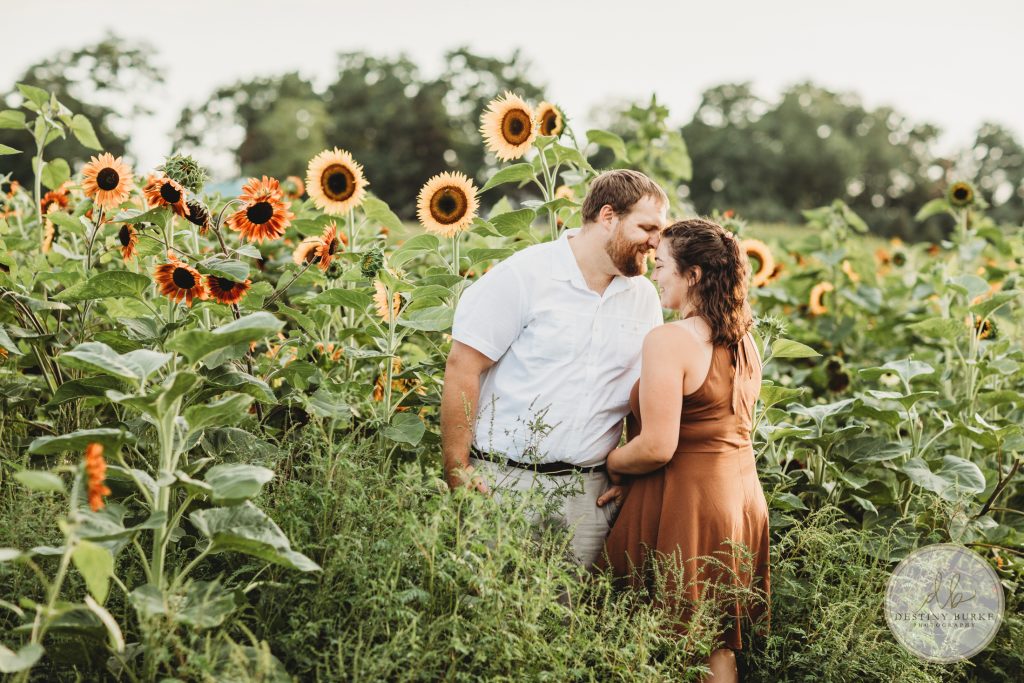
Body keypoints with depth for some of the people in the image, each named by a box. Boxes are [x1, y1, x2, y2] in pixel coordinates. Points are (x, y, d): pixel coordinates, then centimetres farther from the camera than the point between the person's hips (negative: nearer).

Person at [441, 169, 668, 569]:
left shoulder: (644, 297, 9)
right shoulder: (524, 275, -8)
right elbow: (462, 368, -10)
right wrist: (458, 472, -13)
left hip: (588, 490, 5)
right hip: (506, 479, -4)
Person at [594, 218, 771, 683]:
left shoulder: (669, 340, -17)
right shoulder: (744, 341, 9)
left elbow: (657, 447, -21)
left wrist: (610, 462, -1)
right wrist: (632, 480, 12)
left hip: (685, 505, -8)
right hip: (742, 498, 8)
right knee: (719, 645, 16)